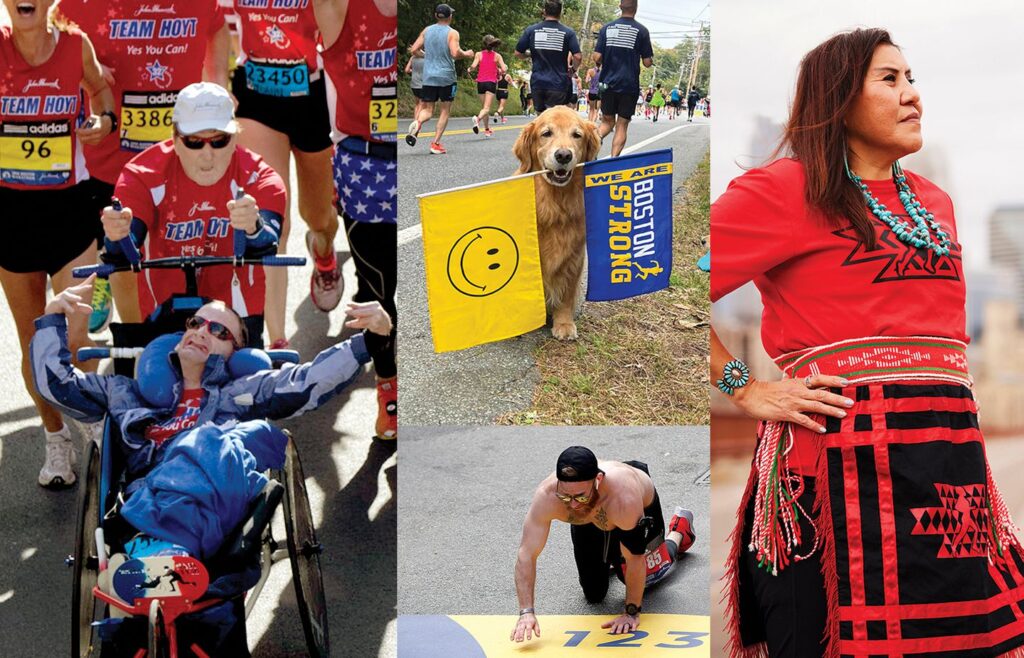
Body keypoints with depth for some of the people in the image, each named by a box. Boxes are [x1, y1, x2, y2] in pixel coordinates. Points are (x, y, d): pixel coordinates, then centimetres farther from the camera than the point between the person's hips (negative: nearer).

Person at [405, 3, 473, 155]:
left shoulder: (427, 30, 6)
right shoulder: (452, 33, -6)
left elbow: (413, 49, 5)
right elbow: (455, 53, -19)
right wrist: (467, 54, 0)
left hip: (428, 77, 3)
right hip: (446, 77, -3)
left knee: (427, 110, 9)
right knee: (445, 111, 11)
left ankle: (417, 123, -25)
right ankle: (436, 143, 3)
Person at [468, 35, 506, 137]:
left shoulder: (479, 54, 1)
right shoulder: (497, 56, 1)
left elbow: (473, 66, -11)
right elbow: (504, 69, -6)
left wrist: (470, 69, 10)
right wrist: (500, 71, 16)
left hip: (480, 82, 2)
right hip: (491, 82, -2)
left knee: (484, 107, 17)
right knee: (486, 108, -12)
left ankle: (487, 129, 24)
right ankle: (478, 118, -42)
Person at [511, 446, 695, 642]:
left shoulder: (624, 496, -49)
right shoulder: (546, 496, -42)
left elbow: (636, 560, -37)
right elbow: (526, 554, -38)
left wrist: (632, 612, -29)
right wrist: (526, 612, -46)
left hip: (643, 506, -2)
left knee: (647, 578, 15)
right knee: (594, 595, 8)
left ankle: (679, 529, 42)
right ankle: (611, 557, 40)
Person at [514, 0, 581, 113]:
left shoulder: (531, 30, 1)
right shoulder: (568, 32, -4)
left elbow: (518, 53, 6)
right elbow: (578, 56, -10)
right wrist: (573, 70, 10)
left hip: (537, 83, 3)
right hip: (558, 84, -3)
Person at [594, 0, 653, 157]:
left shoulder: (606, 28, 2)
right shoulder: (641, 31, -5)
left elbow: (597, 58, -2)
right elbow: (647, 62, -5)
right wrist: (651, 60, 18)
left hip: (608, 83, 2)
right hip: (629, 85, -2)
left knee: (607, 122, 14)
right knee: (622, 126, 5)